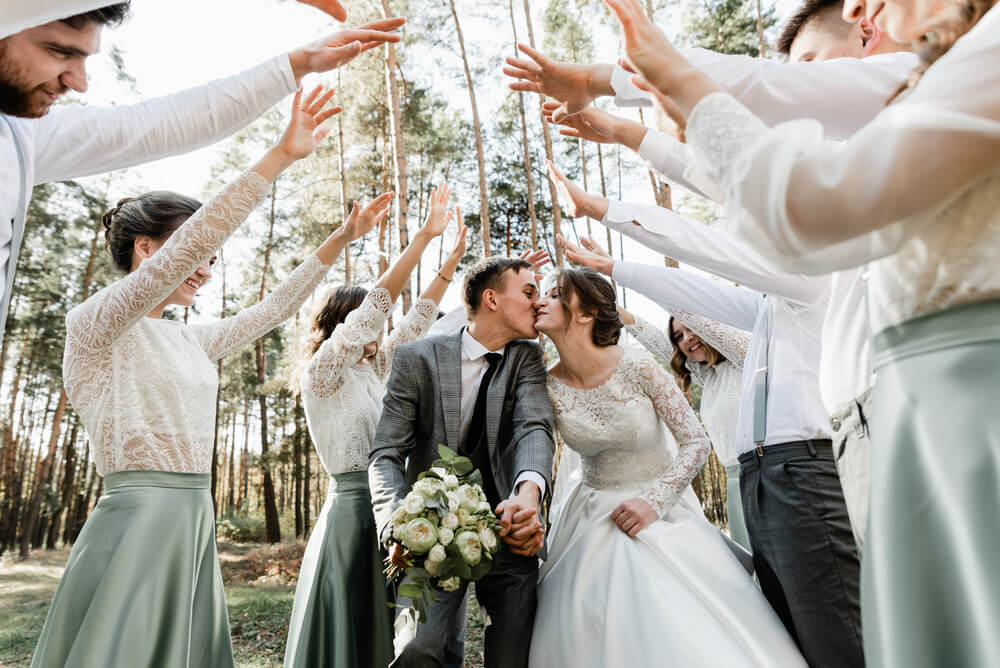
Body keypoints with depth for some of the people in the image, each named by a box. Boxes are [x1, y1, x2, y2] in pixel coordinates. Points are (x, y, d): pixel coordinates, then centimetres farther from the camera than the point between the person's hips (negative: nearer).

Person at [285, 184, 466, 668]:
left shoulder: (371, 371, 13)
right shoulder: (322, 372, -8)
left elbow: (415, 322, 12)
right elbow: (376, 306, -17)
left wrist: (453, 256, 8)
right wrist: (424, 237, -18)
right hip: (354, 512, -8)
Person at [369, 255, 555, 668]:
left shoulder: (526, 357, 4)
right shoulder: (417, 359, -4)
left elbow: (534, 427, -14)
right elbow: (386, 455, -8)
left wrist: (529, 492, -36)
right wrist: (398, 528, -27)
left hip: (508, 529, 3)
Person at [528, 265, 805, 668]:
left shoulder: (638, 368, -19)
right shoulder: (548, 387, -11)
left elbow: (696, 443, -14)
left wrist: (653, 502, -21)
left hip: (660, 511, -2)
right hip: (594, 519, 2)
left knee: (690, 635, -4)